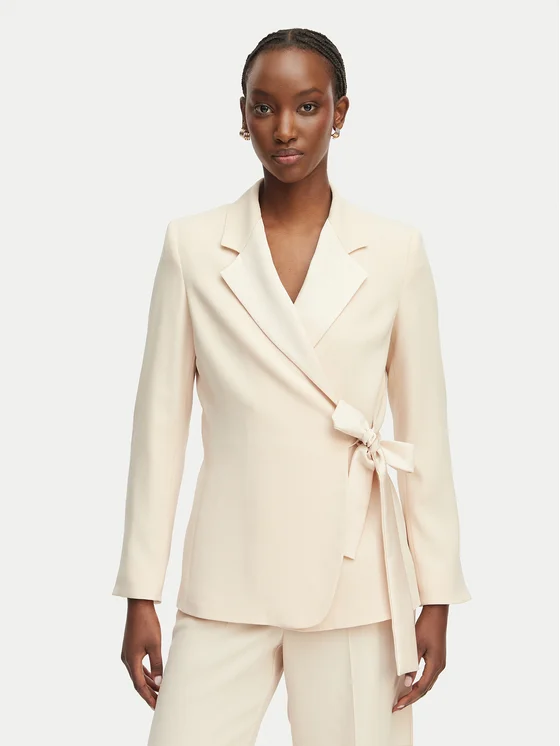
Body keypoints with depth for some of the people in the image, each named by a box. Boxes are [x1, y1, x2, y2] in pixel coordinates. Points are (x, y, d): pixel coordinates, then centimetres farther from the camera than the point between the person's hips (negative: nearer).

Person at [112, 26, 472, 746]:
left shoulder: (395, 250, 0)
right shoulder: (192, 244, 1)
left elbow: (425, 430, 3)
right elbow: (159, 422, 2)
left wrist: (436, 598, 2)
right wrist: (141, 594, 1)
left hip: (355, 583, 0)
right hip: (228, 582, 0)